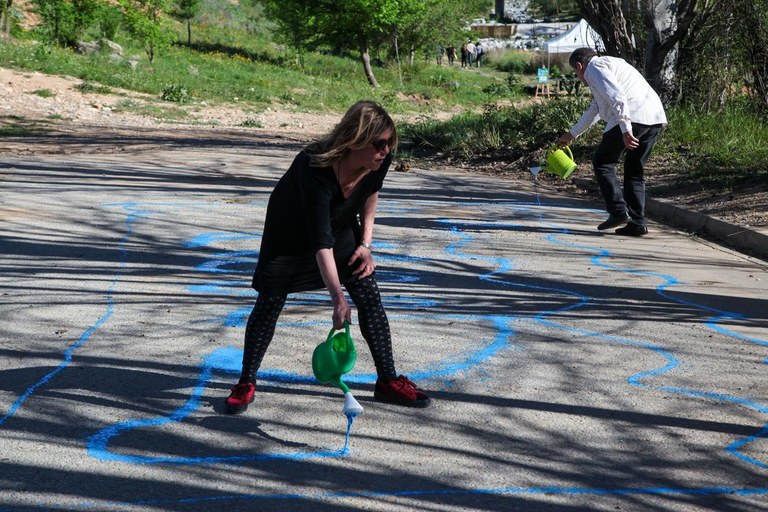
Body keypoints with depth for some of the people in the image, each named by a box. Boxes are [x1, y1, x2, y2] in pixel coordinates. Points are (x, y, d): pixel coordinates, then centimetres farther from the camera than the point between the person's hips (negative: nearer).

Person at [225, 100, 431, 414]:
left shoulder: (380, 160, -25)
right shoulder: (315, 168, -43)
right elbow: (320, 241, -45)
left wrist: (366, 243, -3)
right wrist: (337, 297, -50)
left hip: (341, 227, 5)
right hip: (290, 233, -5)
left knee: (370, 297, -2)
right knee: (269, 303, -4)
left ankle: (388, 380, 8)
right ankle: (246, 383, 12)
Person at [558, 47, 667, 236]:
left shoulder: (594, 68, 3)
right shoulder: (609, 64, 34)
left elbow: (617, 97, -16)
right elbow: (594, 111, 46)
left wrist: (626, 128, -22)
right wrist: (572, 134, 55)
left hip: (633, 117, -9)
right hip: (656, 118, 9)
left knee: (602, 161, 5)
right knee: (634, 170, 15)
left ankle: (618, 211, -5)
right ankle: (638, 223, 9)